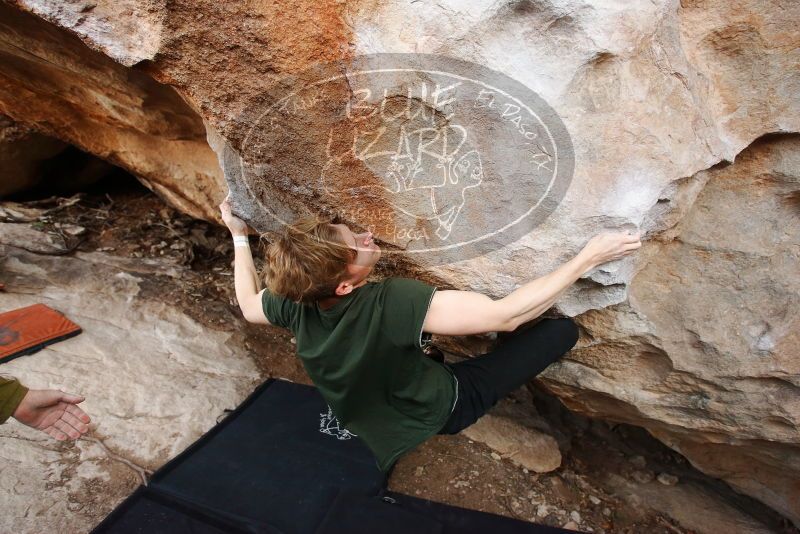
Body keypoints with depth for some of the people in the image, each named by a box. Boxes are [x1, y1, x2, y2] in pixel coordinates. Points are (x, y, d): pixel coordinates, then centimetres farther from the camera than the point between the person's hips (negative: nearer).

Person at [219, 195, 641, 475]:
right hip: (444, 408, -6)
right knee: (562, 330, -7)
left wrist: (239, 237, 10)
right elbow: (505, 315, -39)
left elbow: (249, 306, 2)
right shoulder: (392, 302, -42)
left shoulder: (292, 298, -22)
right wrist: (588, 257, -31)